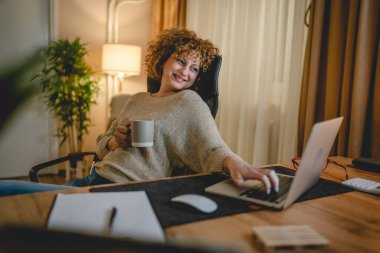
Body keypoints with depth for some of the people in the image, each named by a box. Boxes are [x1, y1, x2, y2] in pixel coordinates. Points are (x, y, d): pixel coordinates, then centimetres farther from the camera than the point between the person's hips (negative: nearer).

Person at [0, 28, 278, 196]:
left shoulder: (188, 102, -3)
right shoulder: (138, 99, 16)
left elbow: (212, 148, -20)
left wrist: (234, 162, -43)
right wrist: (116, 141, -4)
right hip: (94, 179, 7)